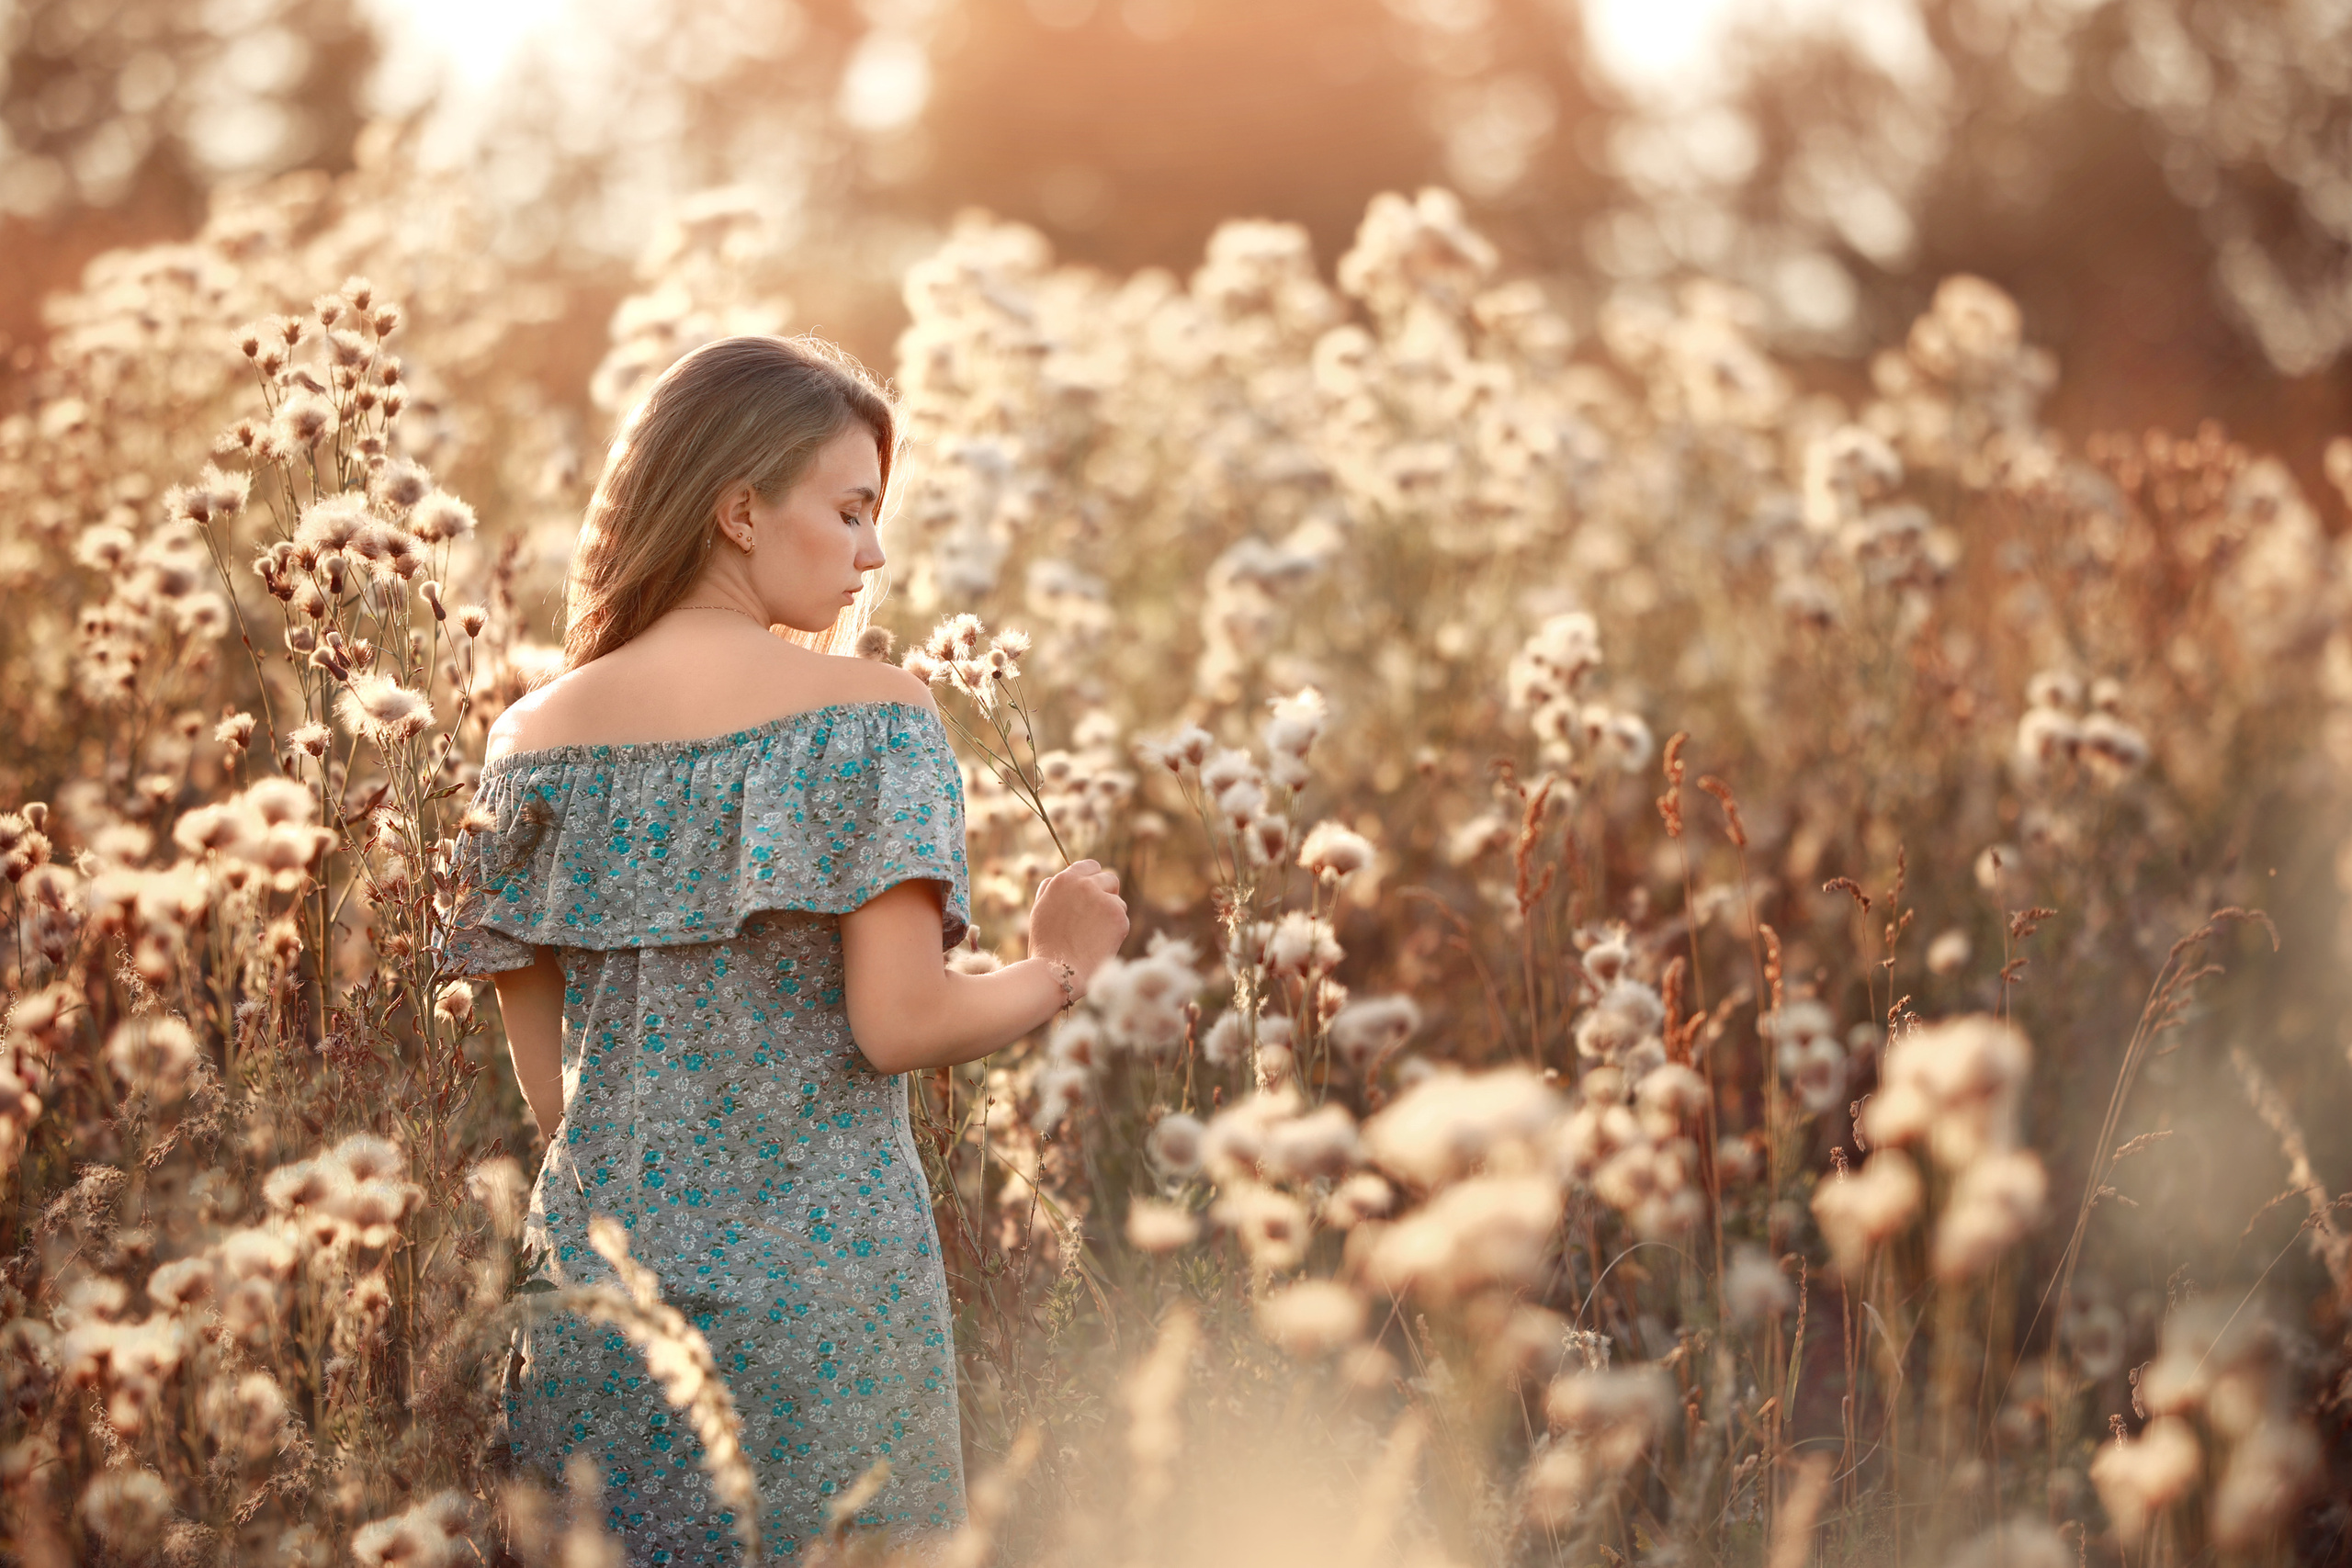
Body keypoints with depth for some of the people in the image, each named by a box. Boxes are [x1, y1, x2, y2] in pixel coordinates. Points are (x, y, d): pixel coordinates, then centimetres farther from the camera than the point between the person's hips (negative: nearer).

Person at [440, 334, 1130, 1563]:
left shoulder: (535, 736, 3)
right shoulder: (869, 714, -9)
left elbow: (543, 1079, 6)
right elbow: (898, 1024, -15)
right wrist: (1060, 969, 2)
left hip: (595, 1272, 4)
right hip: (818, 1280, -4)